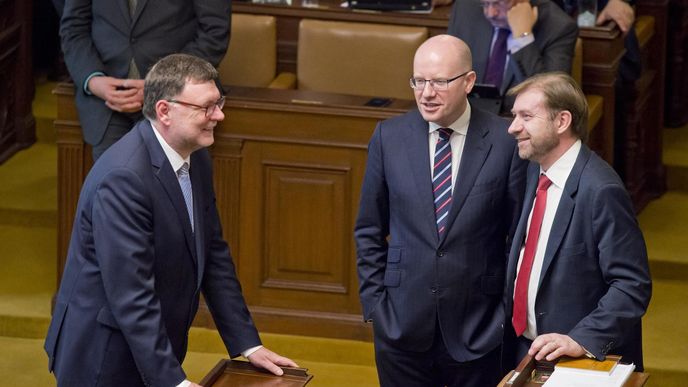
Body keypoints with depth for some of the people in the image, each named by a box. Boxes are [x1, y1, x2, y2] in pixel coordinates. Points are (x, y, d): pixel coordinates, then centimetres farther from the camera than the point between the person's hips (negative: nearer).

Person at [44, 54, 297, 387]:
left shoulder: (195, 160, 2)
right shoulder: (123, 177, -25)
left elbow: (213, 256, 11)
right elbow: (130, 294, -28)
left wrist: (247, 344, 7)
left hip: (154, 351, 8)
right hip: (104, 360, -8)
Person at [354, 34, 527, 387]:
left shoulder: (505, 142, -6)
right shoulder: (389, 137, 1)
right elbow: (369, 231, 8)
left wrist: (509, 314, -1)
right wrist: (374, 303, 2)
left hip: (478, 331, -2)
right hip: (403, 327, 2)